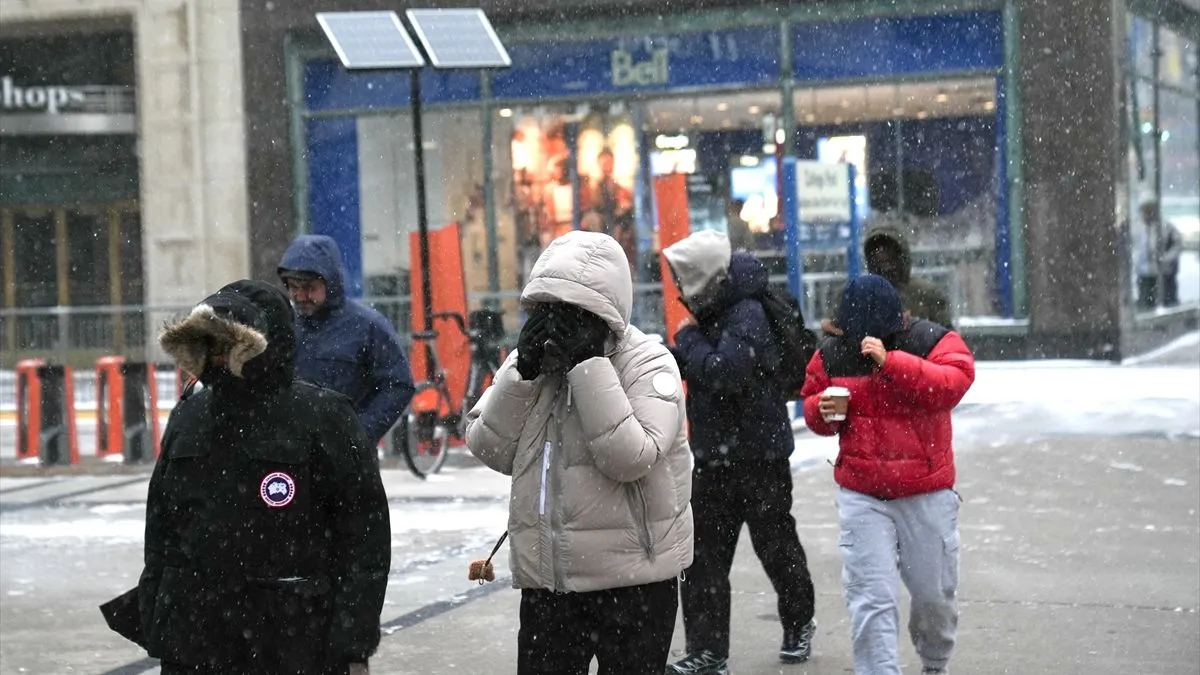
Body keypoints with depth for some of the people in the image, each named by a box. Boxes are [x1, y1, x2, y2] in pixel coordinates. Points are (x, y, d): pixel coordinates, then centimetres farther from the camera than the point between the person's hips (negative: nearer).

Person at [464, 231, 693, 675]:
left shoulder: (647, 363, -9)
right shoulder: (533, 357, 6)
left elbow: (629, 456, -22)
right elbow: (490, 449, 0)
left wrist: (589, 365, -21)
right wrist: (523, 371, -11)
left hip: (632, 577, -4)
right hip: (545, 576, 5)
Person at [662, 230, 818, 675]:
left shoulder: (748, 316, -19)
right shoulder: (713, 314, 10)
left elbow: (724, 372, -32)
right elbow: (697, 369, 21)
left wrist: (689, 340, -17)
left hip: (759, 455, -8)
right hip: (712, 455, 8)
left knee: (776, 545, 11)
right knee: (704, 555, 3)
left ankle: (799, 624, 33)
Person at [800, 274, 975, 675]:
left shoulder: (933, 341, -7)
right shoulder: (832, 354, 2)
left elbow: (952, 384, -25)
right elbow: (811, 400, 16)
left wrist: (890, 361, -32)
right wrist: (822, 410, -8)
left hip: (927, 494, -1)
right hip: (861, 497, 1)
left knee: (934, 593, 13)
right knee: (871, 600, -7)